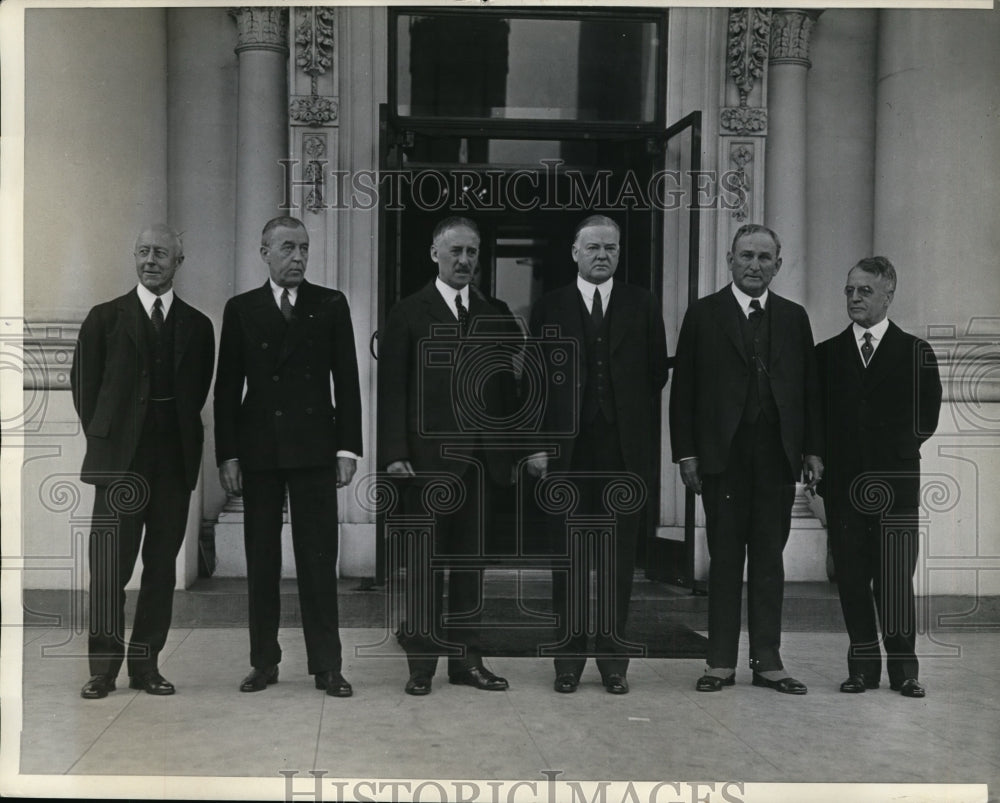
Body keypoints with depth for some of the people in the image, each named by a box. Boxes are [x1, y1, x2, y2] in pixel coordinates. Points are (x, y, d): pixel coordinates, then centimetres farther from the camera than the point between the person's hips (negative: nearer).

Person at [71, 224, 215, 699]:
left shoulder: (197, 326, 11)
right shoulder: (105, 318, 6)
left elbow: (198, 392, 13)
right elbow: (83, 383, 7)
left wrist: (181, 437, 5)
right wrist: (103, 439, 3)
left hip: (175, 459, 2)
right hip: (120, 459, -2)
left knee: (162, 566, 5)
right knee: (110, 565, -5)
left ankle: (146, 664, 13)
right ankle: (103, 667, 2)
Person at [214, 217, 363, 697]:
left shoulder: (331, 306, 7)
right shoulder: (241, 309, 8)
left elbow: (347, 381, 4)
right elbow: (228, 386, 6)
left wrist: (348, 447, -3)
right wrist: (227, 454, -1)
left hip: (314, 447, -1)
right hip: (258, 450, 1)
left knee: (318, 559, -1)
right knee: (261, 560, 6)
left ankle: (326, 666, 5)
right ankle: (264, 662, 15)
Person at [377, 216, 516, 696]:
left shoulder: (496, 316, 13)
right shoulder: (408, 314, 2)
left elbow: (506, 388, 12)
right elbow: (392, 390, -3)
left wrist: (509, 449, 6)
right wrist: (395, 453, -11)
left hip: (480, 459, 3)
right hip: (428, 458, -3)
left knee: (470, 562, 8)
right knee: (426, 564, 2)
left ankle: (466, 659, 15)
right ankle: (421, 662, 10)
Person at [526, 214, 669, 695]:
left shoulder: (642, 306, 8)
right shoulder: (548, 309, 6)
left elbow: (657, 373, 9)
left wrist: (637, 426, 4)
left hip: (625, 451, 1)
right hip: (568, 451, 0)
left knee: (619, 559, 5)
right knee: (568, 559, 5)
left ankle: (613, 659, 13)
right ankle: (569, 659, 13)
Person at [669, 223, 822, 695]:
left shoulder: (794, 318, 11)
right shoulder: (703, 315, 3)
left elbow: (809, 387, 11)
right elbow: (683, 389, 1)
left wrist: (813, 450, 4)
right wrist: (685, 453, -5)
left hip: (777, 459, 2)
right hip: (723, 457, -2)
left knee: (770, 561, 7)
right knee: (724, 561, 3)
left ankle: (767, 661, 14)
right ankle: (721, 662, 10)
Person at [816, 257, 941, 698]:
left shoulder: (916, 353, 7)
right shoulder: (826, 354, 12)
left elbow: (925, 420, 6)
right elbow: (816, 418, 10)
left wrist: (894, 452, 2)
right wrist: (823, 463, 0)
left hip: (895, 480, -2)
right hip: (843, 480, 2)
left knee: (895, 577, -3)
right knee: (851, 577, 3)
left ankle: (903, 667, 7)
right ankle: (863, 665, 11)